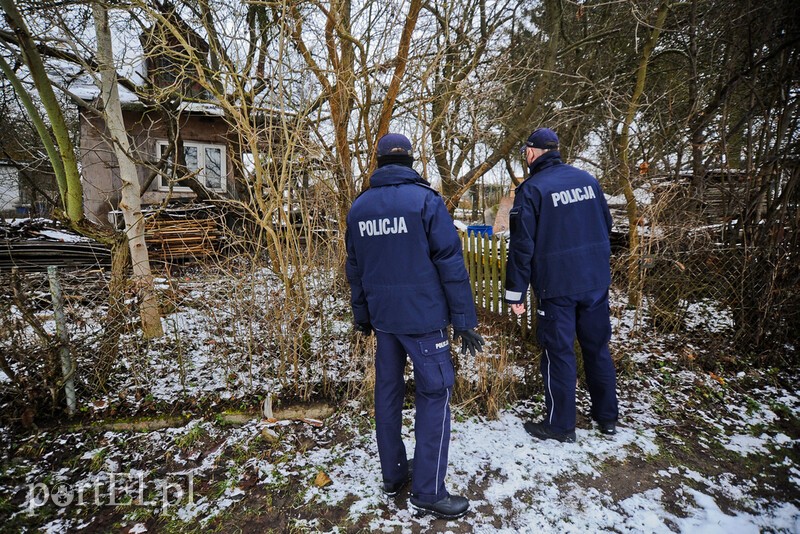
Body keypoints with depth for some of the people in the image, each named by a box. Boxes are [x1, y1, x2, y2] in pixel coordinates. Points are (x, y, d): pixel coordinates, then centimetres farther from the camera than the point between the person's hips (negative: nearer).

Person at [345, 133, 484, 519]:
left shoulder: (358, 208, 6)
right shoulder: (426, 200, -9)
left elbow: (354, 269, 13)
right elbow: (450, 263, -12)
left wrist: (362, 316, 23)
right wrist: (464, 320, -6)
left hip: (382, 317, 6)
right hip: (423, 316, -5)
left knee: (388, 392, 15)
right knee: (434, 394, 4)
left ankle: (393, 476, 30)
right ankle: (428, 492, 11)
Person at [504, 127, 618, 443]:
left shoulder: (531, 189, -12)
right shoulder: (587, 179, 7)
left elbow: (522, 245, -15)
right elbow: (606, 225, 15)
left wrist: (515, 292, -9)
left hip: (556, 286, -6)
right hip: (597, 281, 6)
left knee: (558, 353, 6)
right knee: (598, 348, 17)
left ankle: (560, 424, 18)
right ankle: (607, 417, 31)